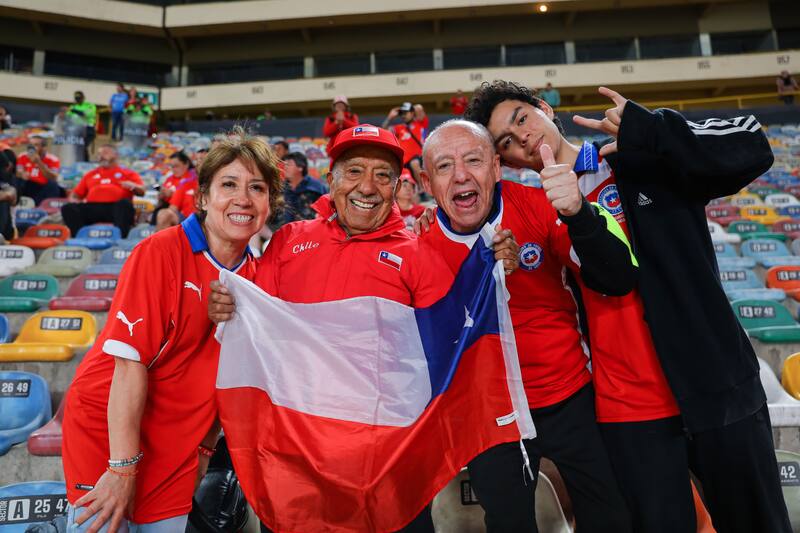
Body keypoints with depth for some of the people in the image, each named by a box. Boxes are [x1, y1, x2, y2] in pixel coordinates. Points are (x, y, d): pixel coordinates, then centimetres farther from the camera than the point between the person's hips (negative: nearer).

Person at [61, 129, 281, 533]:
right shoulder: (161, 253, -19)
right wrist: (123, 466, -21)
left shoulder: (255, 277, -2)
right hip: (109, 437, -4)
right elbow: (131, 360, -21)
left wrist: (206, 446, 9)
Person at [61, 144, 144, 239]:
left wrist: (133, 186, -15)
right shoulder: (90, 174, 32)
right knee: (67, 208, -23)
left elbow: (141, 192, 8)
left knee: (125, 203, -37)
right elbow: (74, 196, 28)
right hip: (92, 207, 3)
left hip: (116, 207, -3)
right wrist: (76, 201, 4)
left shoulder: (128, 173, 22)